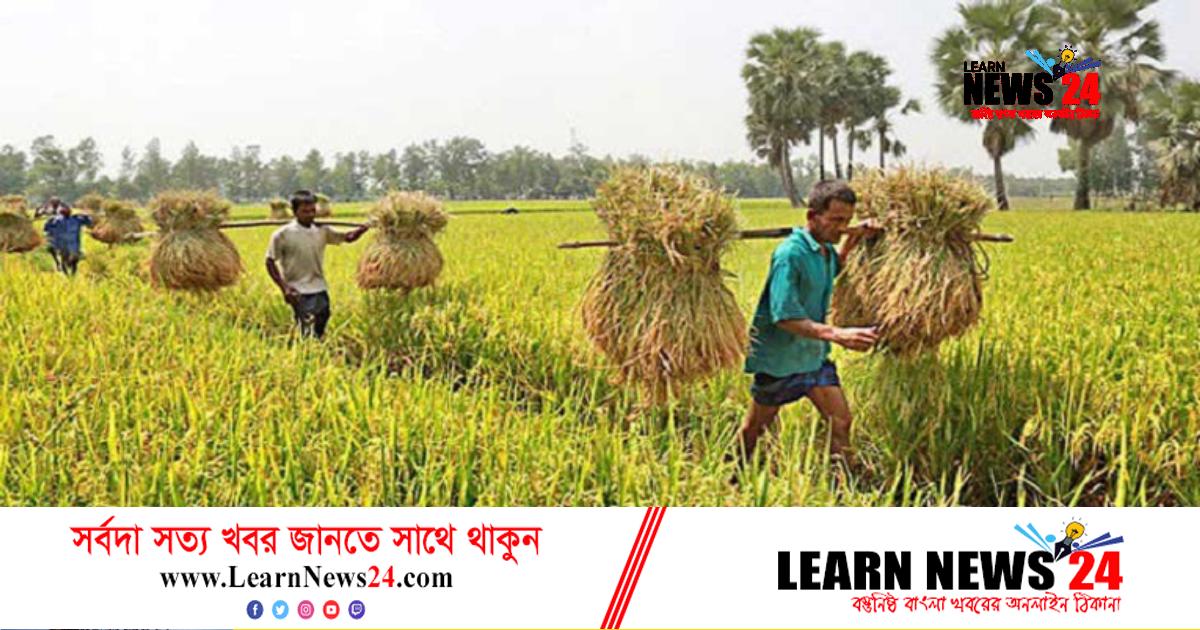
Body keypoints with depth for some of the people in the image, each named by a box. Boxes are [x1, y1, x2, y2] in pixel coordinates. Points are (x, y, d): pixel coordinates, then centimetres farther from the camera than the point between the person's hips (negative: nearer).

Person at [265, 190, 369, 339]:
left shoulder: (322, 231, 4)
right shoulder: (282, 235, -6)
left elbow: (347, 237, -2)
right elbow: (270, 262, -1)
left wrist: (364, 228, -23)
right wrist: (284, 287, -10)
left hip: (320, 290, 5)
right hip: (299, 293, -5)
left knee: (319, 333, 11)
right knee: (307, 334, -12)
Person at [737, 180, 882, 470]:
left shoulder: (825, 249, 2)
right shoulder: (790, 254, -25)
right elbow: (785, 317, -31)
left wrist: (854, 239, 11)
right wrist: (838, 334, -40)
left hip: (815, 355, 7)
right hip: (779, 358, -7)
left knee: (841, 422, 1)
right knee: (754, 428, 11)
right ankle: (735, 476, 33)